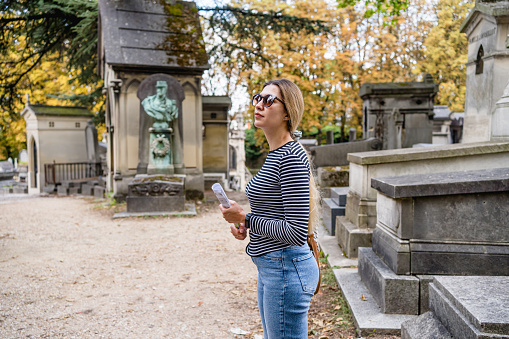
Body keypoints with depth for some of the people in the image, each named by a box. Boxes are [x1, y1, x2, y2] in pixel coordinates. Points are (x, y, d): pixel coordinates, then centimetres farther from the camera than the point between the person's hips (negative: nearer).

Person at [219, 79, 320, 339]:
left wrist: (246, 218, -15)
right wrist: (246, 225, 5)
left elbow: (296, 233, -23)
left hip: (286, 269, -10)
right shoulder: (274, 154, 11)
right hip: (269, 268, 10)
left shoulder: (292, 158, -20)